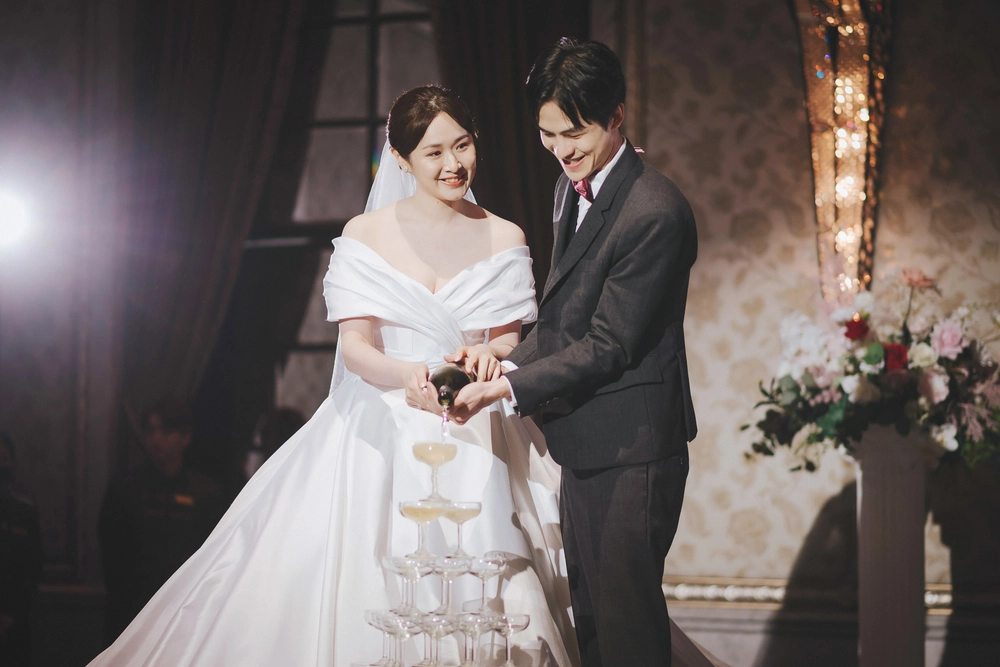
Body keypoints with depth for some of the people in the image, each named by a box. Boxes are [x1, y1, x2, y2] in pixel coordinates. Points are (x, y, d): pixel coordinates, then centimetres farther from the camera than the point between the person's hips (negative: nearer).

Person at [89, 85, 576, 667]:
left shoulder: (505, 240, 4)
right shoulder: (366, 236, 1)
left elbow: (508, 344, 4)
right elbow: (356, 347, -7)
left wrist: (489, 358, -20)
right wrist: (407, 375, -27)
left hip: (476, 441, 1)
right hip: (383, 435, 0)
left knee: (479, 604, -4)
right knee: (358, 586, -5)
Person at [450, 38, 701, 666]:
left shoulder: (655, 213, -21)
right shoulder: (574, 185, 10)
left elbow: (608, 345, -21)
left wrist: (508, 388, -21)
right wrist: (509, 360, -1)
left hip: (629, 449, -9)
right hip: (585, 446, 9)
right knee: (590, 616, 17)